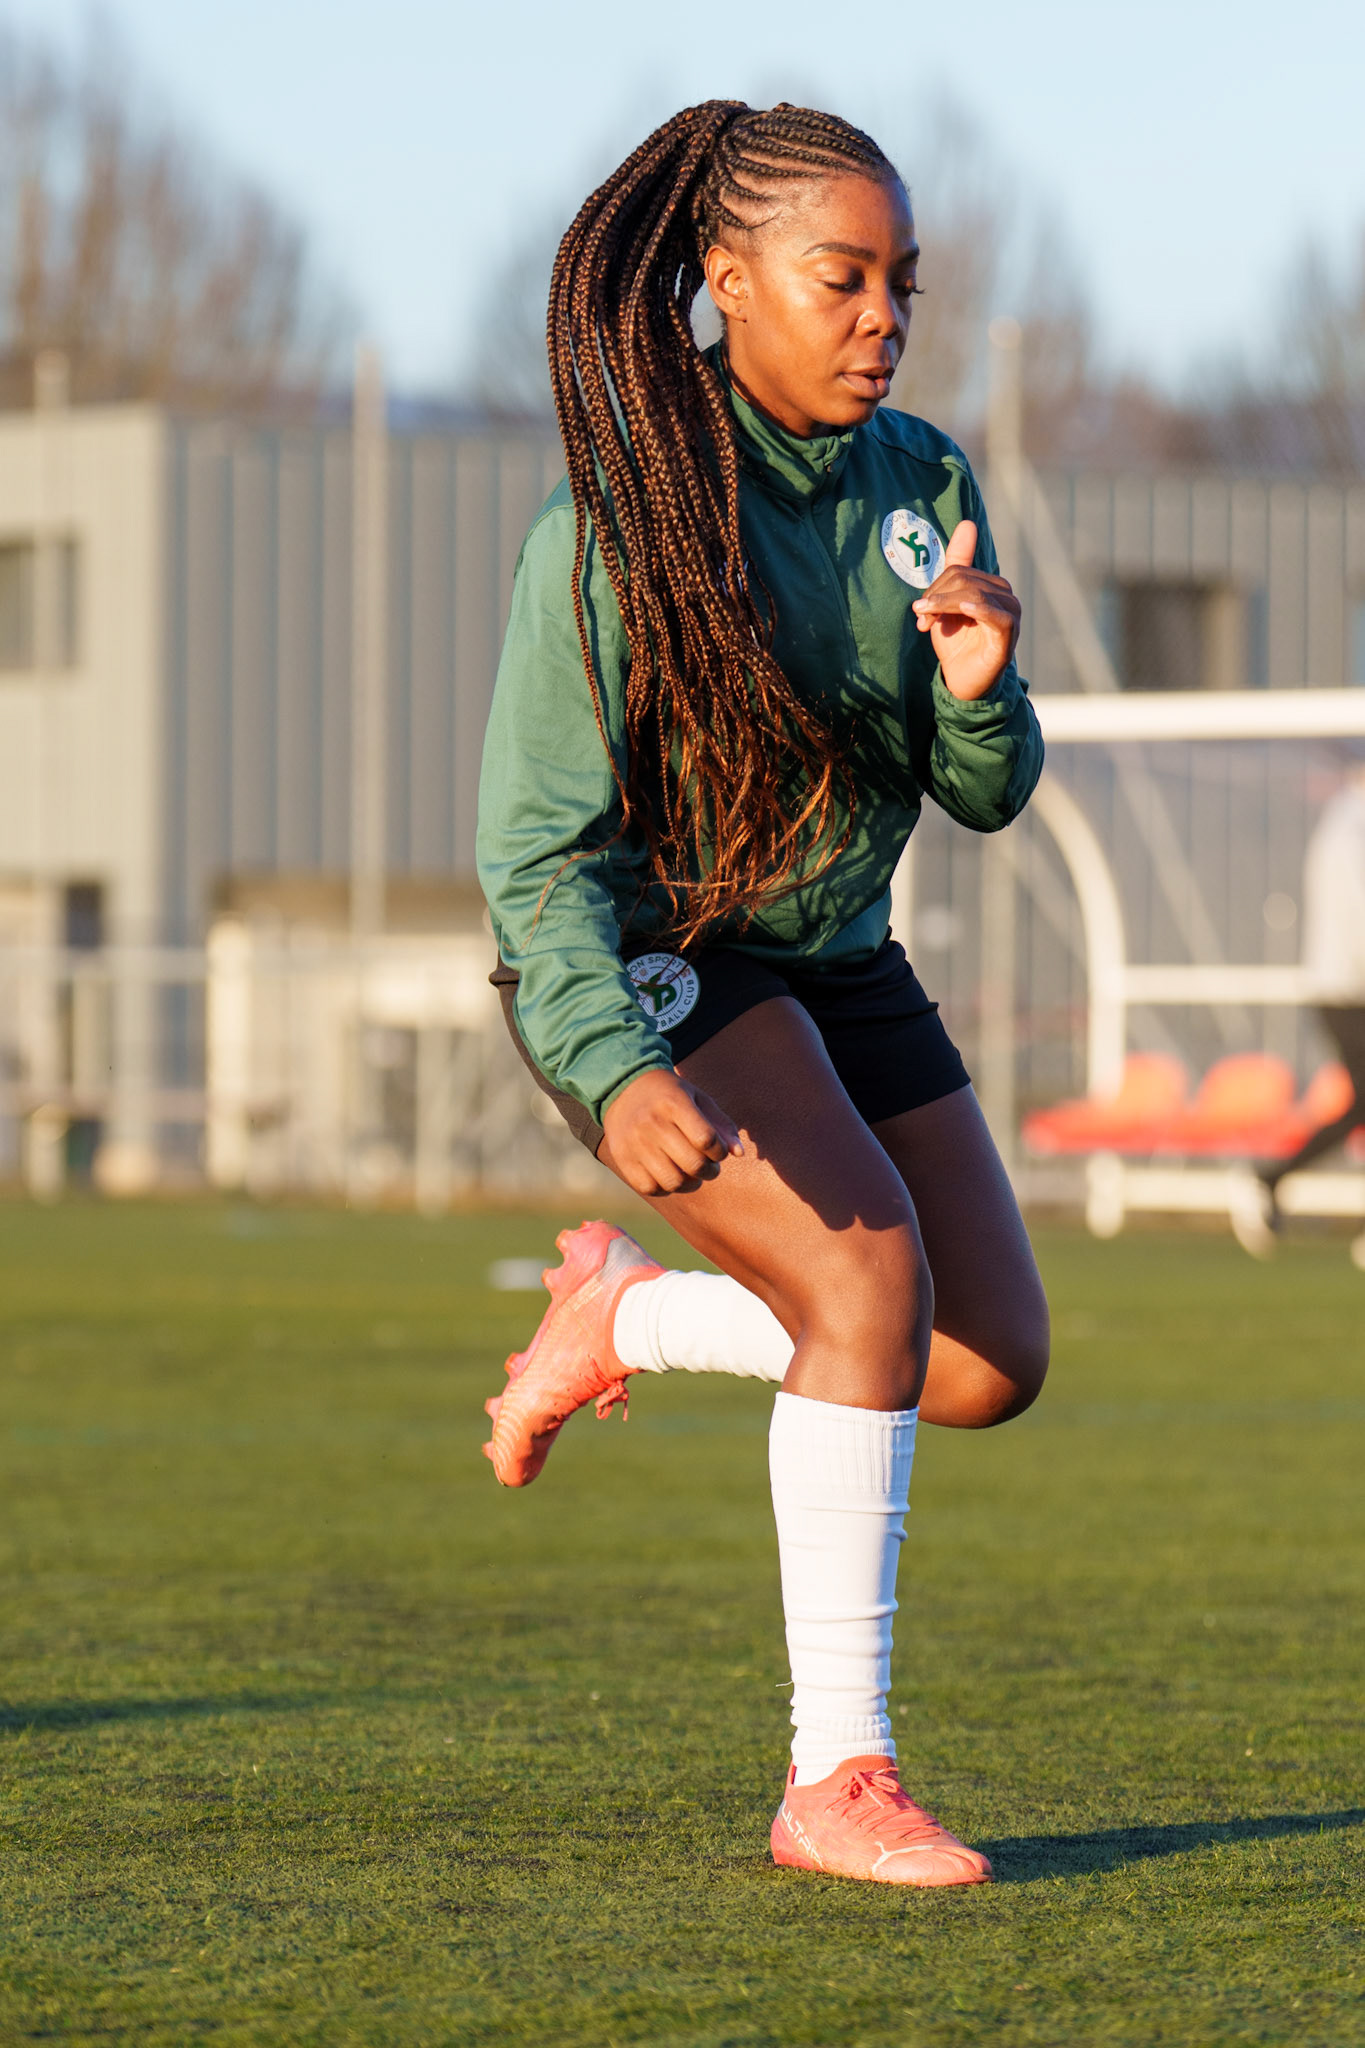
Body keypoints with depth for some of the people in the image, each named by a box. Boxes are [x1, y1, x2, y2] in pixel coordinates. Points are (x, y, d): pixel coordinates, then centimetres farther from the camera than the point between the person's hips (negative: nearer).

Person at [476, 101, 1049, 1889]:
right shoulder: (613, 530, -21)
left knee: (994, 1370, 3)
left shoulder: (923, 487, -4)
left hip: (830, 960, 7)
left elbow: (984, 797, 1)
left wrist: (982, 686, -22)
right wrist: (617, 1070, -34)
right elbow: (539, 843, -20)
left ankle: (628, 1314, 26)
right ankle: (837, 1775, -21)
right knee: (875, 1272, -27)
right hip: (642, 964, -7)